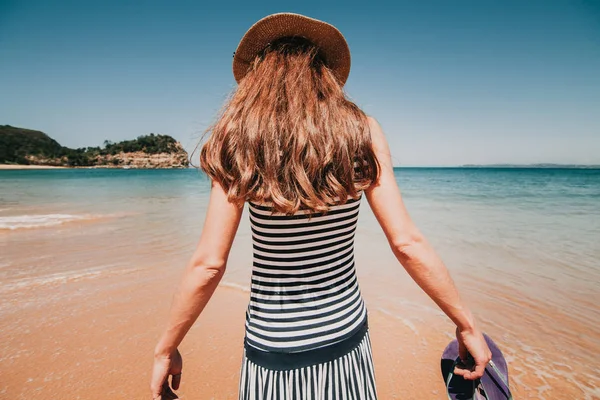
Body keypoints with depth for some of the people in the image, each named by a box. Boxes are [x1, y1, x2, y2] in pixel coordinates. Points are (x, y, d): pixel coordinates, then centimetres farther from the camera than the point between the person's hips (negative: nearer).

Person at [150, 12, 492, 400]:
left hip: (272, 344, -1)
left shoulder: (239, 140, -13)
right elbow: (407, 244, -13)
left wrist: (166, 350, 1)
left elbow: (208, 265, -14)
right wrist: (467, 324, 1)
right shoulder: (362, 131, -10)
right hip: (344, 338, 2)